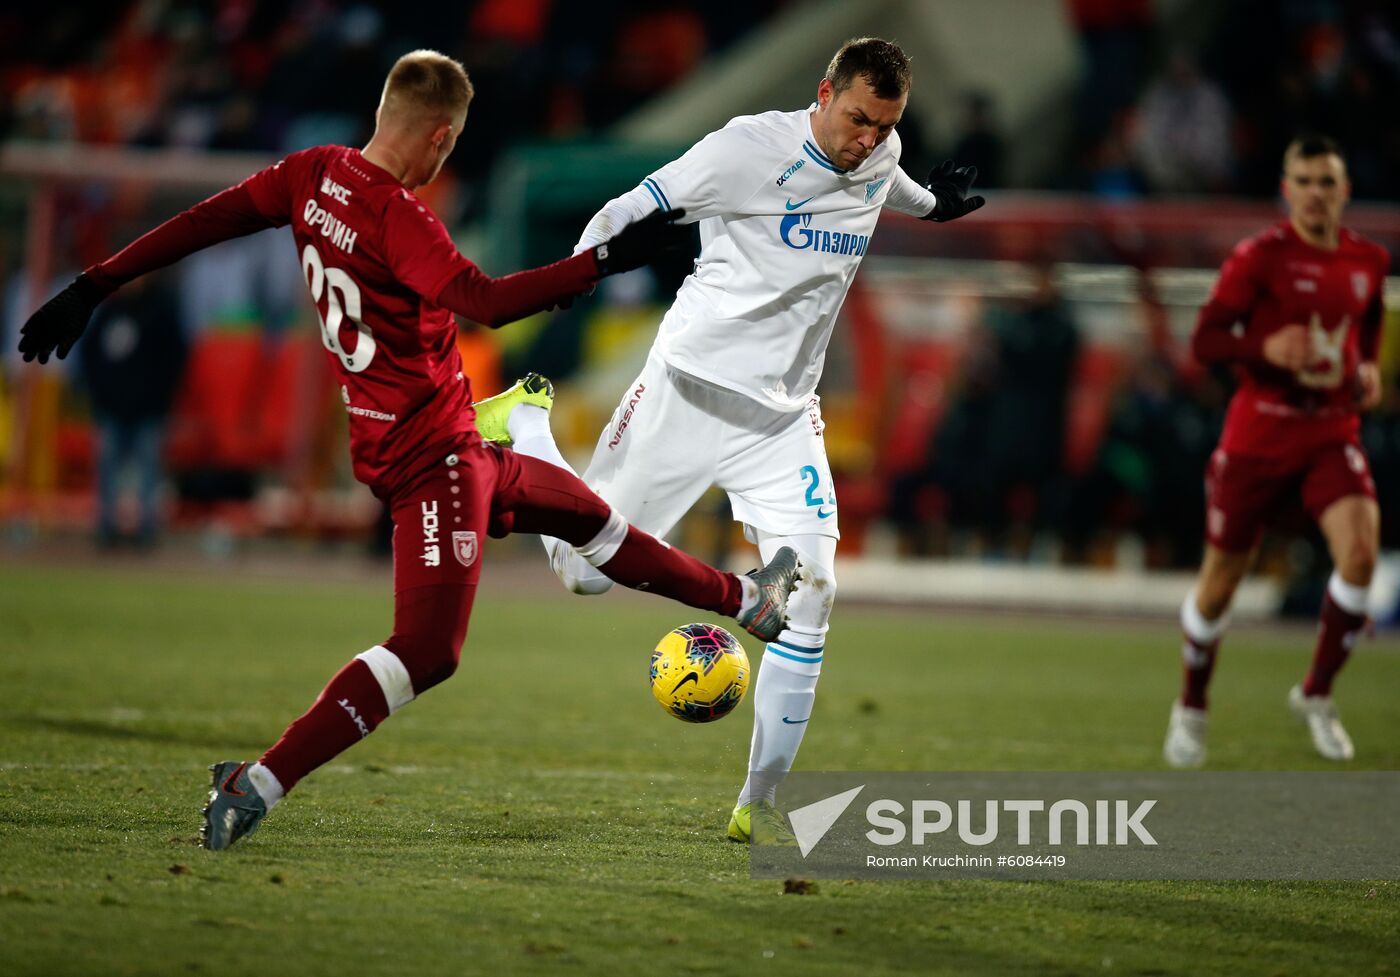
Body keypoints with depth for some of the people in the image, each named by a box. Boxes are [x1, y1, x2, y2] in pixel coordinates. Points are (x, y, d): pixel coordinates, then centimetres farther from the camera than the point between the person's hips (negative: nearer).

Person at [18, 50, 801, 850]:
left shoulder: (316, 176, 2)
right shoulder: (395, 215, -23)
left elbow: (207, 221, 7)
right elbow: (485, 301, -34)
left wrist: (95, 286, 14)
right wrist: (606, 259, -29)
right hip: (433, 456, -11)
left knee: (586, 514, 25)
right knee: (428, 650, -14)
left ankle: (745, 600, 44)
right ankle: (258, 787, -20)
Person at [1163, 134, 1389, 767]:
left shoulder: (1368, 262, 6)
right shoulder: (1260, 257, -10)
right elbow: (1203, 342, -13)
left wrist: (1367, 371, 9)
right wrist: (1266, 346, -30)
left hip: (1332, 435, 3)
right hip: (1257, 435, -3)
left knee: (1360, 551, -21)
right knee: (1220, 581, 4)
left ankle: (1316, 696, -1)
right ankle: (1191, 709, 29)